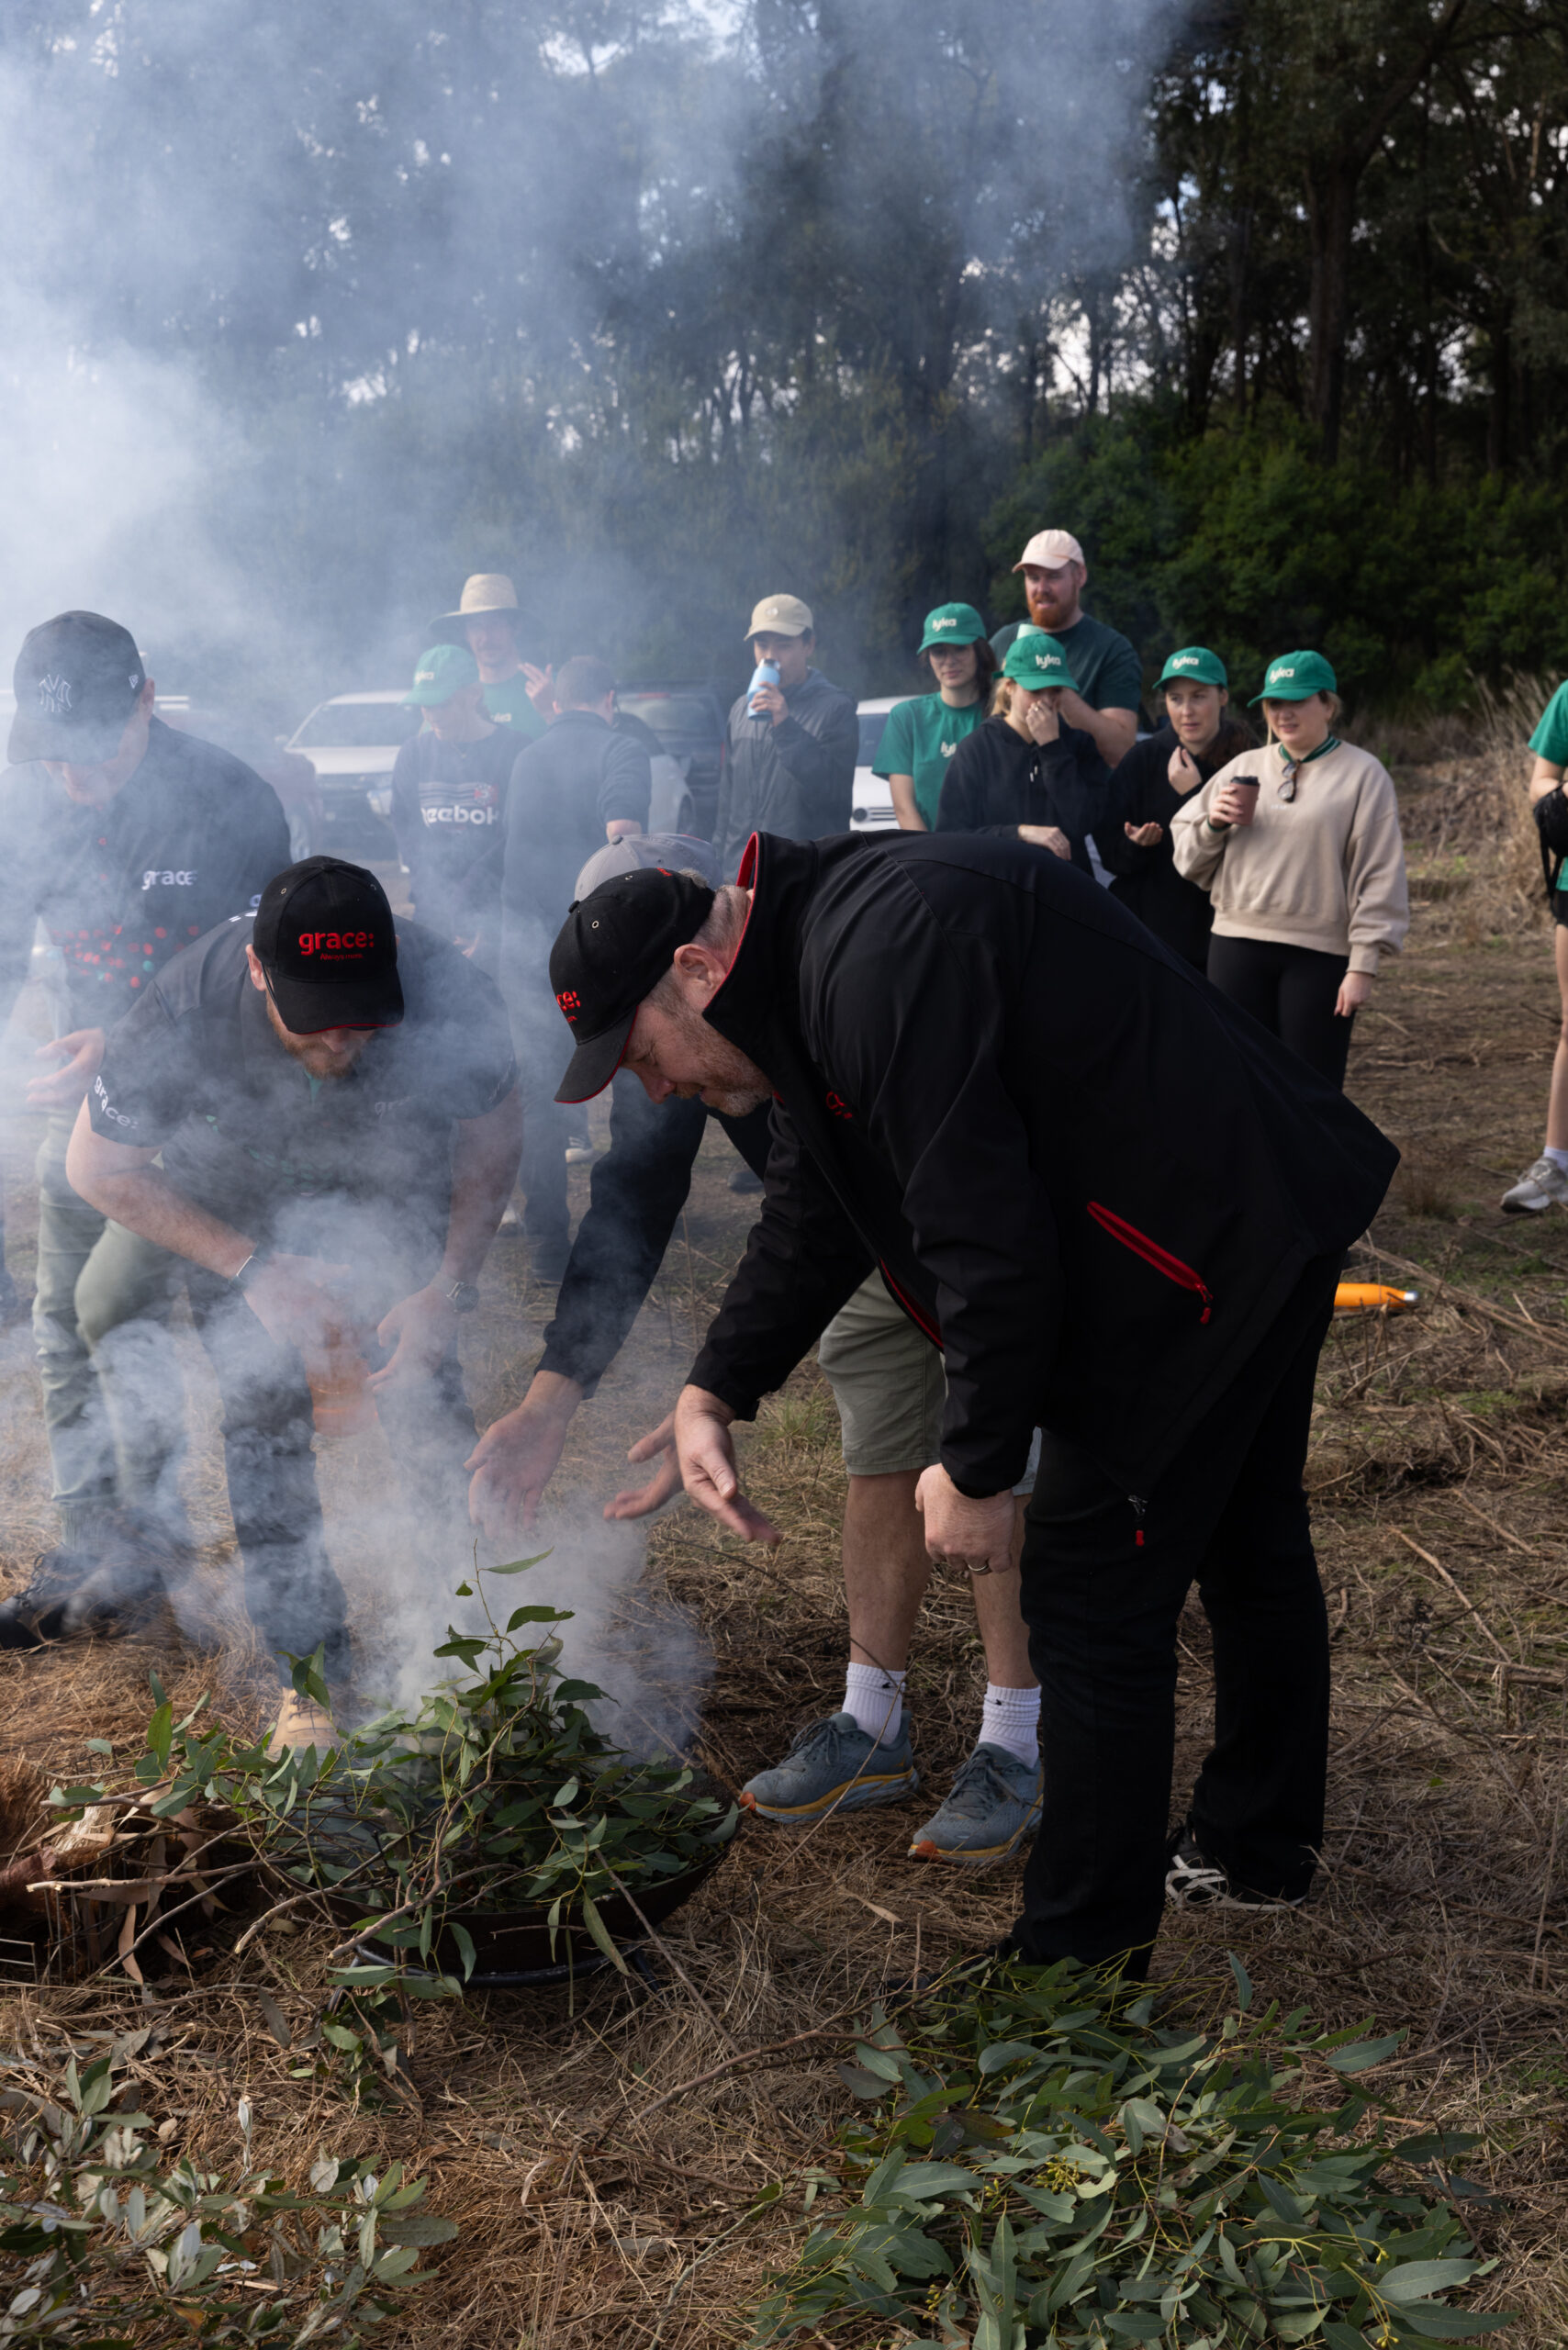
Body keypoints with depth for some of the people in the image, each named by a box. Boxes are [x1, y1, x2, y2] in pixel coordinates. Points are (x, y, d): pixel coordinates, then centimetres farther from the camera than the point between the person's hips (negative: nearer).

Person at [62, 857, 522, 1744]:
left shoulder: (453, 996, -36)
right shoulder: (185, 1013, -38)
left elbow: (494, 1142, -13)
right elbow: (99, 1167, -19)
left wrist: (448, 1286, -20)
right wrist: (251, 1269, -25)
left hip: (397, 1198, 1)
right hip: (238, 1211, 0)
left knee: (425, 1396, -7)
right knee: (264, 1413, -6)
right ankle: (312, 1671, 6)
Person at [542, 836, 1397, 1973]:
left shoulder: (882, 963, -27)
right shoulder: (812, 950, 7)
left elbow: (985, 1234, -28)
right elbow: (812, 1220, 12)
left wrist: (978, 1470, -18)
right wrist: (714, 1394, 4)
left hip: (1205, 1258, -11)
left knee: (1098, 1604, -1)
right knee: (1249, 1542, 24)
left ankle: (1081, 1958, 15)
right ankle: (1260, 1846, 45)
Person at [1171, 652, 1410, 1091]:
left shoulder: (1363, 774, 1)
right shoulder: (1243, 768, 13)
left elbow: (1380, 876, -3)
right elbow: (1187, 858, 15)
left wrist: (1363, 965, -8)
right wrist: (1213, 823, -7)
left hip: (1320, 956, -4)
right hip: (1237, 948, 4)